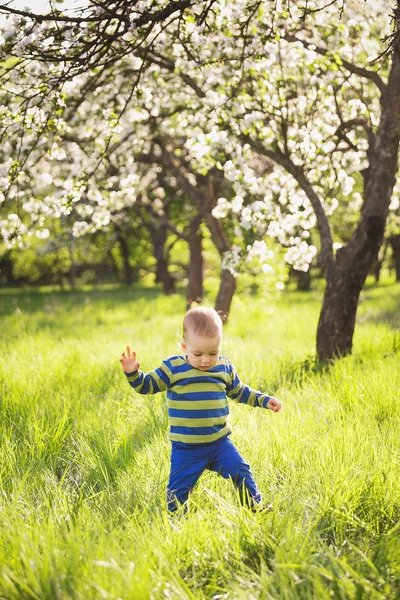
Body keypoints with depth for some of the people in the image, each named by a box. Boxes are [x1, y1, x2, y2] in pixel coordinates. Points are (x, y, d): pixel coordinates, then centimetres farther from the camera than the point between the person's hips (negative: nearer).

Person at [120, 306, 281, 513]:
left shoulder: (225, 368, 3)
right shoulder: (173, 368, -9)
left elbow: (240, 391, 19)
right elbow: (147, 385, -4)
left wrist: (263, 400, 14)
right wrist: (133, 373, -22)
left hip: (220, 442, 3)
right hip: (186, 448, -3)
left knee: (241, 471, 2)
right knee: (178, 487, -1)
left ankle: (254, 505, 22)